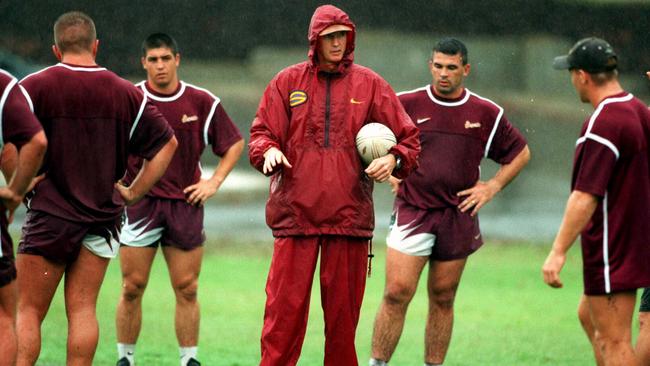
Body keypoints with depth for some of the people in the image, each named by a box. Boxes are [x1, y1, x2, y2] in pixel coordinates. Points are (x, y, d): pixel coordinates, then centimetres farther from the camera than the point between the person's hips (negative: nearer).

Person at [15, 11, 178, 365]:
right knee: (82, 309, 7)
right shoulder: (126, 93, 5)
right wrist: (133, 192, 12)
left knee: (28, 311, 1)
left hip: (49, 214, -3)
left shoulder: (34, 86, -6)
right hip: (103, 215, 3)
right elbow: (167, 143, 10)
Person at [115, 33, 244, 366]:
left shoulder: (202, 102, 3)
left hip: (185, 202, 1)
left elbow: (234, 143, 14)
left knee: (187, 289, 2)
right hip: (140, 201, -1)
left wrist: (214, 182, 5)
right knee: (132, 288, -2)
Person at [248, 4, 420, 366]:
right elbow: (262, 133, 9)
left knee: (343, 311, 4)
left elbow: (408, 138, 9)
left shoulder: (370, 85, 9)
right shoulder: (288, 82, 9)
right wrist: (269, 151, -13)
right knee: (285, 307, -5)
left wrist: (394, 160, -11)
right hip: (295, 211, 0)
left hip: (349, 213, 1)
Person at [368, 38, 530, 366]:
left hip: (458, 216, 2)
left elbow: (520, 153, 17)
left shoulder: (487, 113, 5)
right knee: (397, 292, -11)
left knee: (443, 298, 6)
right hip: (411, 212, -2)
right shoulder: (406, 104, 1)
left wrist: (492, 187, 6)